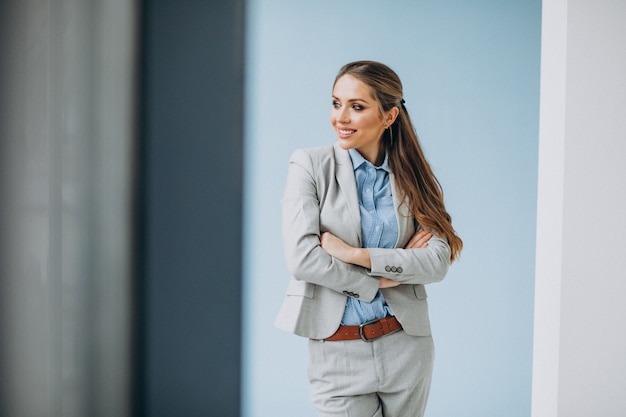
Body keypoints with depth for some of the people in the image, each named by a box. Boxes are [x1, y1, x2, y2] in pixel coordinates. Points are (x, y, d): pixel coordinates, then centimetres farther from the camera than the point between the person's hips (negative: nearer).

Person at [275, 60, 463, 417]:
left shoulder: (411, 177, 3)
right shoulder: (311, 166, -4)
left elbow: (438, 261, -8)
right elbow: (302, 257, -14)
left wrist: (356, 255, -17)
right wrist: (379, 281, -9)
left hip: (405, 346, 3)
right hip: (337, 351, -2)